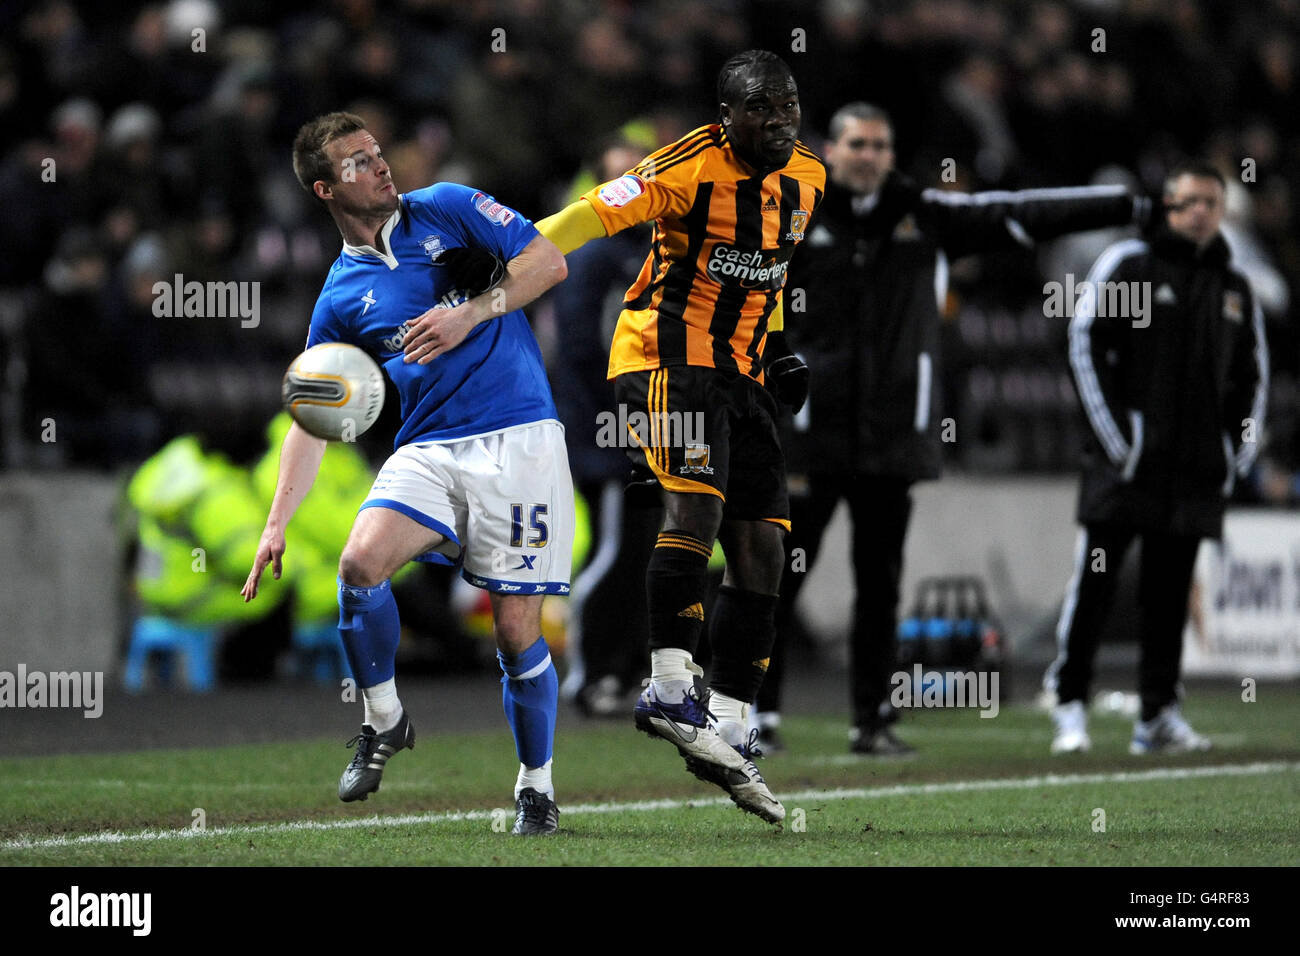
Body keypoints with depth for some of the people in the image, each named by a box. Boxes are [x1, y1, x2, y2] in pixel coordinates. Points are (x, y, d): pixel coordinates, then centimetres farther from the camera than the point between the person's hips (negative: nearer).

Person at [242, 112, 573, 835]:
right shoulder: (341, 300, 10)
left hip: (519, 441, -2)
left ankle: (538, 787, 12)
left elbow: (548, 261, 1)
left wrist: (471, 313, -12)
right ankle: (385, 721, -2)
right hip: (428, 449, 2)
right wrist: (276, 525, 3)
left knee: (517, 629, -6)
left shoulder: (446, 209, 7)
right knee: (362, 561, -24)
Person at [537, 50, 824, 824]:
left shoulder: (807, 178, 9)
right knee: (696, 506, -27)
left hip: (738, 375, 8)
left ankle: (728, 732, 6)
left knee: (761, 552, 3)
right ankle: (671, 692, -28)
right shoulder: (696, 166, -14)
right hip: (670, 354, -8)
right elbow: (597, 214, -20)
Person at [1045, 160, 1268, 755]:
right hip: (1127, 460, -4)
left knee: (1171, 590, 6)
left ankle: (1158, 715, 9)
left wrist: (1239, 453, 12)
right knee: (1095, 580, -6)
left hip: (1197, 470, 4)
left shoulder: (1236, 290, 16)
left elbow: (1253, 375, 23)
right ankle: (1069, 703, -1)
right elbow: (1085, 344, -3)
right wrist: (1112, 432, -9)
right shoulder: (1128, 264, 0)